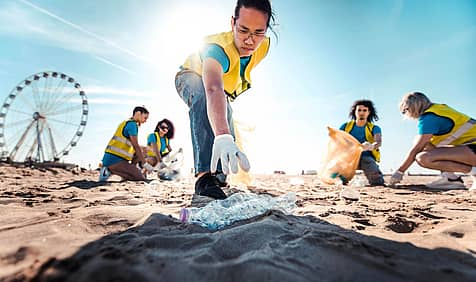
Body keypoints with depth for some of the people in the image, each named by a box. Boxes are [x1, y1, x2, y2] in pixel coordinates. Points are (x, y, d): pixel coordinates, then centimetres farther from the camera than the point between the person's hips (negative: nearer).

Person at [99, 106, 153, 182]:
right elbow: (136, 146, -13)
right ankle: (110, 171, -11)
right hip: (115, 159, -10)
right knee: (141, 178, -13)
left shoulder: (126, 123, 21)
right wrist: (145, 164, -10)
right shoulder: (132, 124, -9)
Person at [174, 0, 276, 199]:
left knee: (228, 137, 4)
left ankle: (219, 179, 28)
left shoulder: (264, 45, -23)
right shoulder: (218, 48, -44)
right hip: (191, 77, -6)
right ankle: (205, 175, -44)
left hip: (226, 87, 7)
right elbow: (213, 90, -65)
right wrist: (222, 137, -80)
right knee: (203, 96, -43)